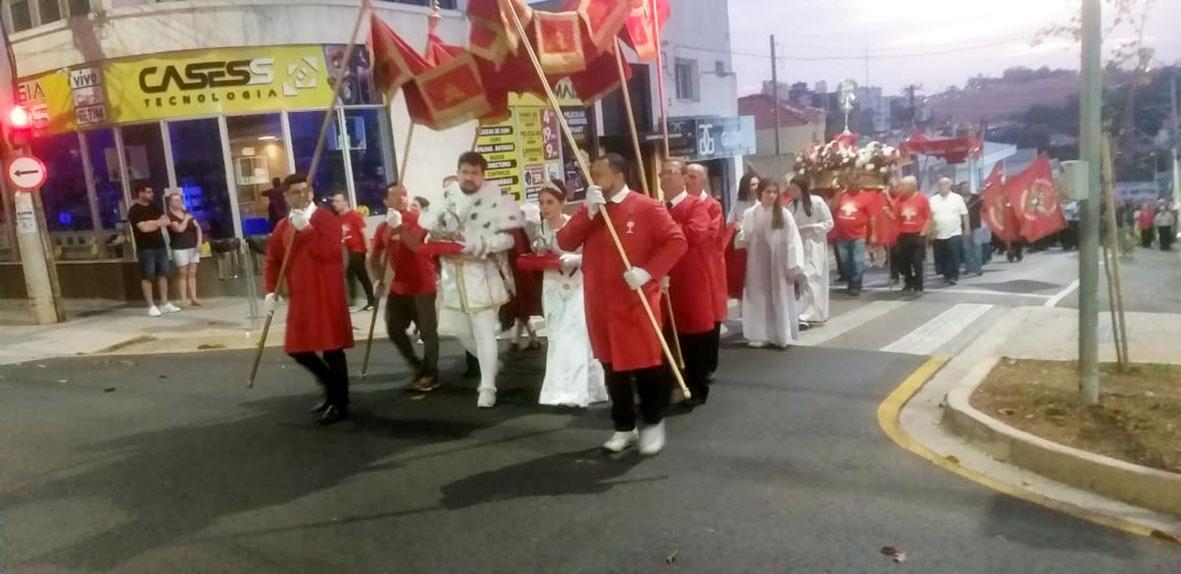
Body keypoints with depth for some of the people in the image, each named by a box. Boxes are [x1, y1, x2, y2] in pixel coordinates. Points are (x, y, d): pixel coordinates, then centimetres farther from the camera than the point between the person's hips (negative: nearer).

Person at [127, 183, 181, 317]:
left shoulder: (153, 207, 14)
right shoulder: (134, 210, -8)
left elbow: (167, 221, 5)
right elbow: (144, 228, -20)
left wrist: (152, 223, -9)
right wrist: (158, 222, -7)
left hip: (160, 245, 6)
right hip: (145, 249, -6)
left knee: (163, 274, 6)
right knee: (147, 276, -3)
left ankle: (164, 303, 12)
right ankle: (151, 306, -1)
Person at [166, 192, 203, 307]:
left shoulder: (187, 213, 14)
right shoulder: (170, 216, -6)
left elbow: (198, 227, 10)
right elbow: (179, 229, -21)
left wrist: (199, 242, -2)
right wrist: (186, 219, -6)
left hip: (193, 247, 6)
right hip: (179, 248, -6)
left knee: (192, 273, 5)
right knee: (182, 274, -4)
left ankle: (193, 298, 7)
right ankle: (184, 299, -3)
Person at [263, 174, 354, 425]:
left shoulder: (326, 219, -7)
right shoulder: (283, 226, 11)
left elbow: (329, 252, -22)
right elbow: (272, 260, 14)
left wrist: (306, 228, -25)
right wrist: (270, 290, 2)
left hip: (327, 295, -7)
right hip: (300, 297, 7)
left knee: (331, 348, -3)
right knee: (299, 349, 11)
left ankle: (340, 404, 9)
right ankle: (333, 389, 31)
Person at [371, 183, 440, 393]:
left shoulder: (417, 219, -10)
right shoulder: (383, 228, 6)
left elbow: (416, 245, -27)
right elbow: (374, 258, 17)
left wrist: (399, 226, -32)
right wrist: (380, 277, 8)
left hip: (422, 285, -6)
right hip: (399, 286, 7)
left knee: (427, 331, -2)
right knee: (394, 329, 11)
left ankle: (431, 374, 11)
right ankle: (418, 368, 26)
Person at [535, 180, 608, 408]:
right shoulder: (542, 229, 4)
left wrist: (573, 259, -28)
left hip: (576, 287, -6)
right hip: (552, 288, 6)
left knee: (573, 339, -10)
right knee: (558, 339, 7)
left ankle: (574, 392, -6)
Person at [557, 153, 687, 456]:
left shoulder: (647, 207, -7)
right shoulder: (589, 210, 9)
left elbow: (676, 241, -12)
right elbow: (565, 243, -2)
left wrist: (648, 271, -22)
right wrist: (588, 212, -13)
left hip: (637, 303, -5)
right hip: (601, 304, 5)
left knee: (647, 366, 2)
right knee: (612, 368, 13)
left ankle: (653, 424, 21)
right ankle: (624, 428, 26)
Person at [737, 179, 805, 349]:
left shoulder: (784, 214, -6)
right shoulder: (750, 214, 0)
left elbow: (793, 240, -8)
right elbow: (745, 239, 5)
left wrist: (794, 266, -13)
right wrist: (739, 232, -17)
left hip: (779, 265, -2)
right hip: (757, 264, 2)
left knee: (780, 299, 5)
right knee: (759, 298, 8)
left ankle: (782, 335, 14)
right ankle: (761, 335, 17)